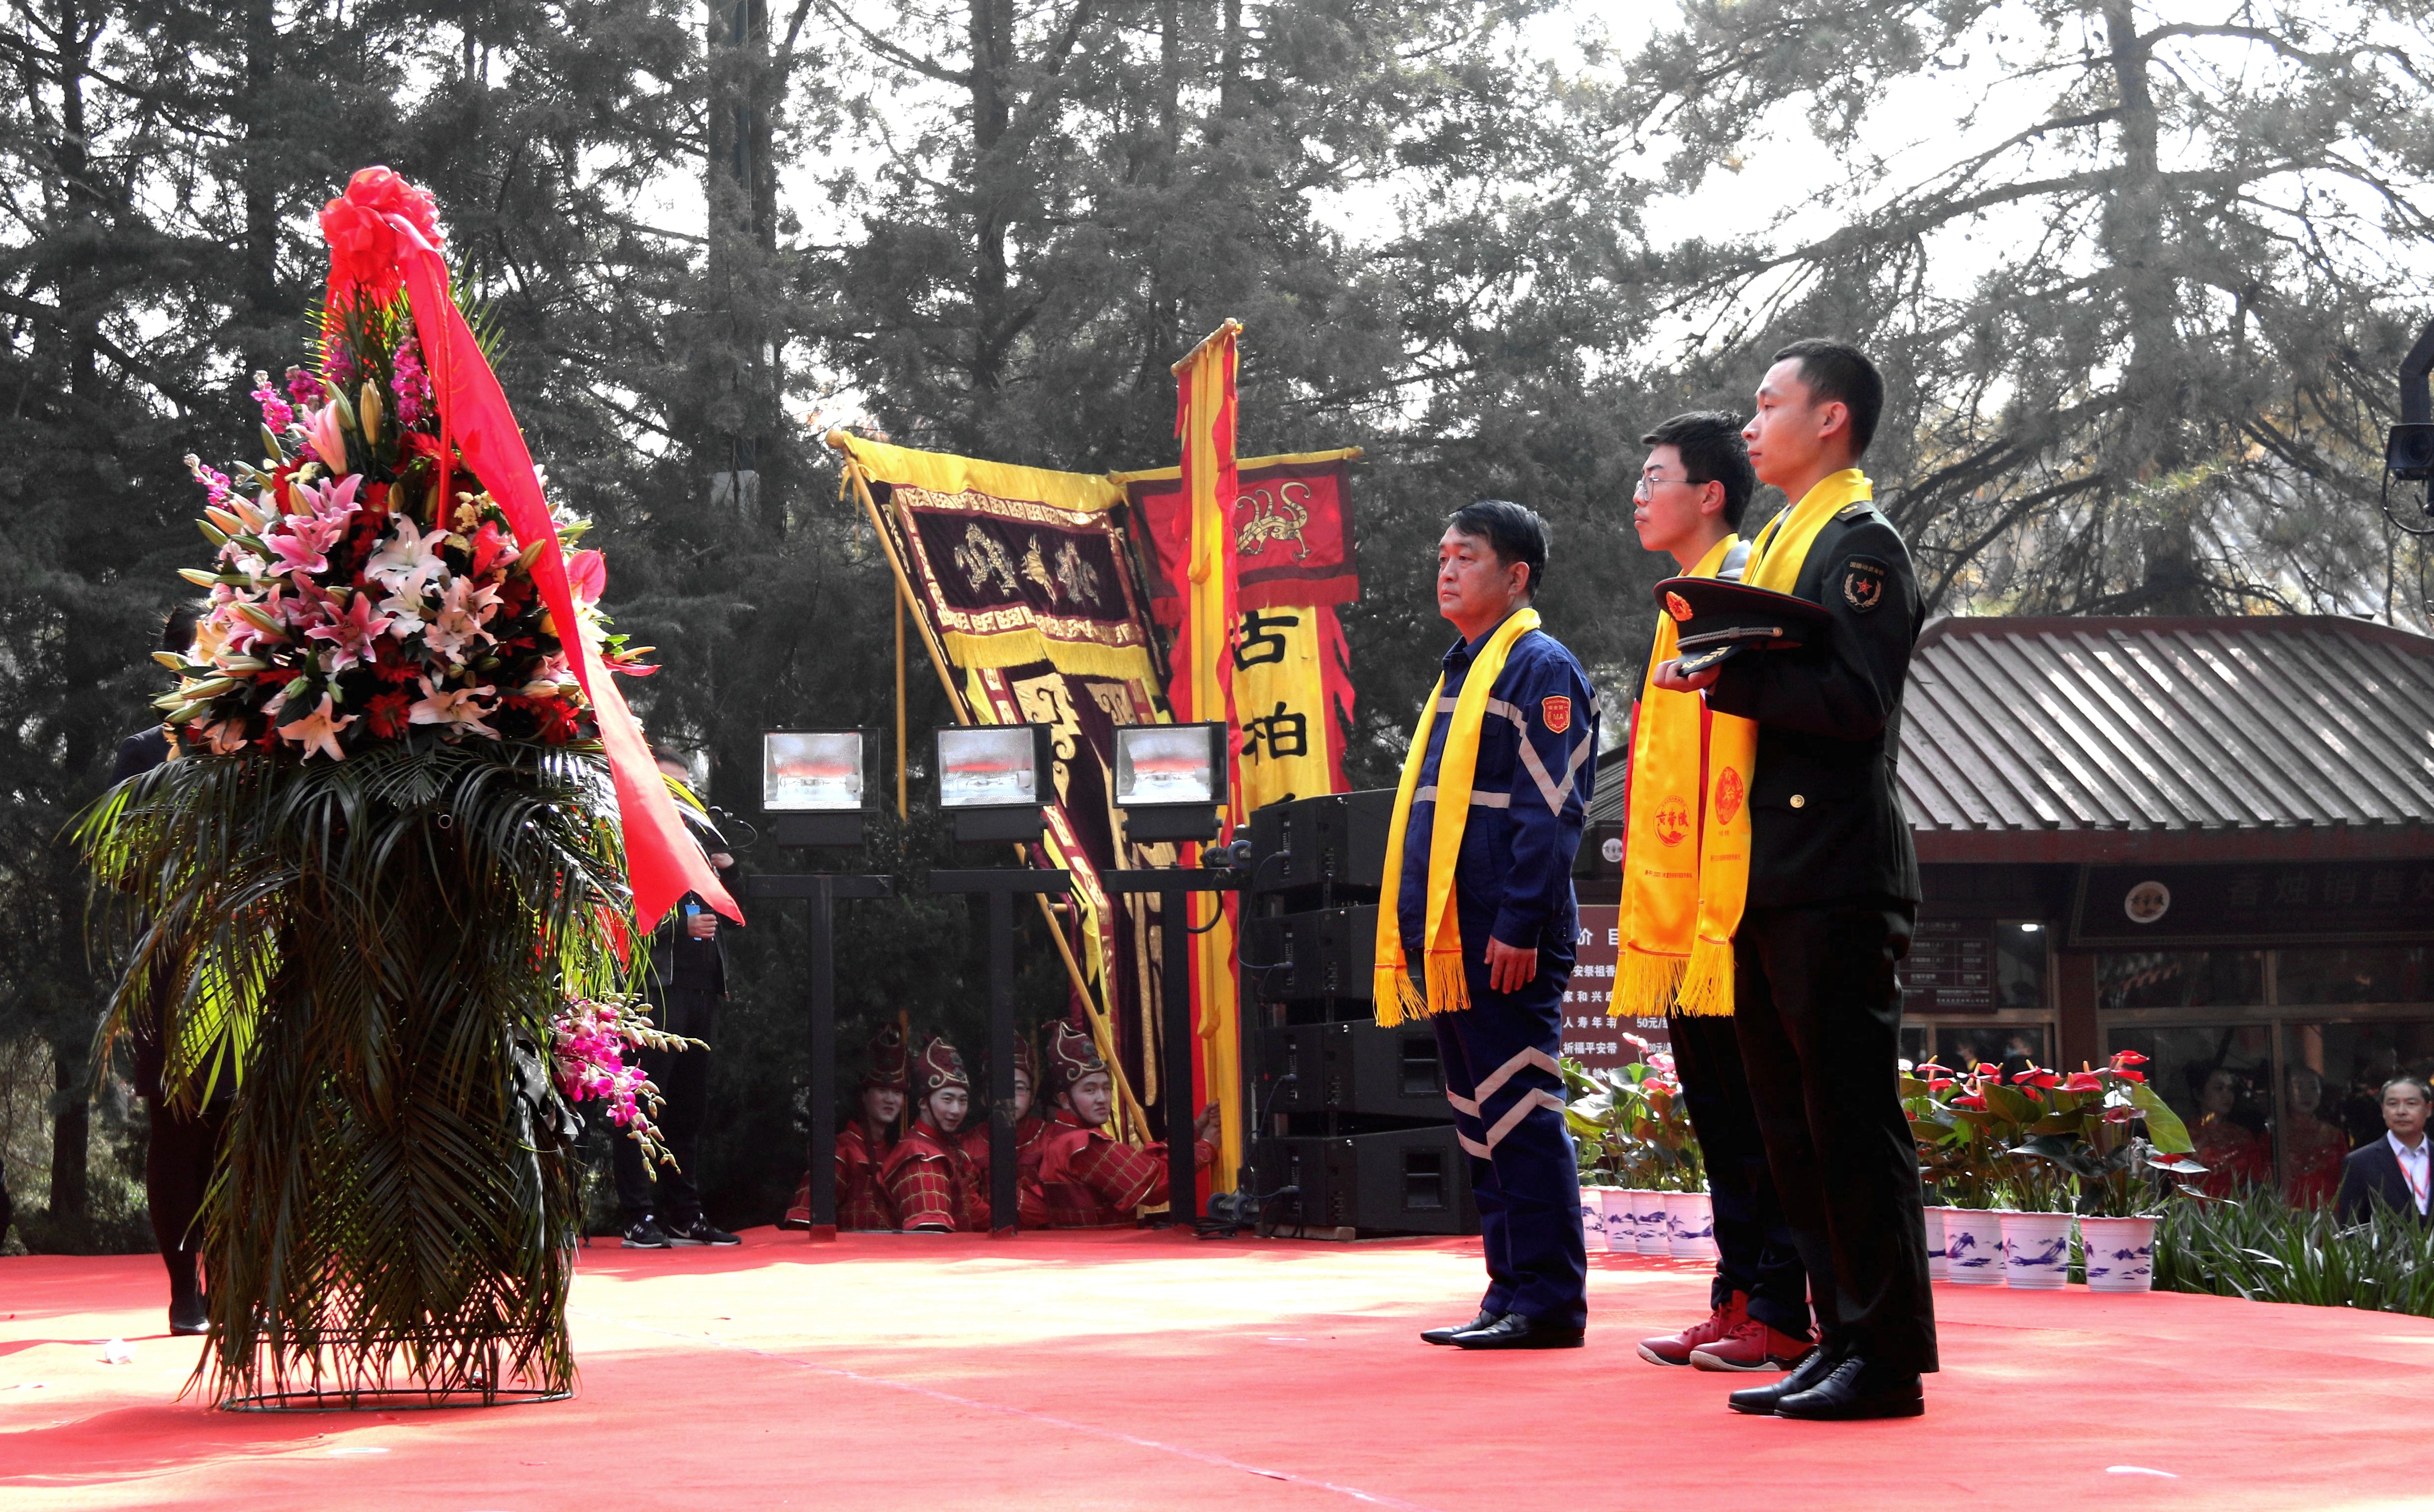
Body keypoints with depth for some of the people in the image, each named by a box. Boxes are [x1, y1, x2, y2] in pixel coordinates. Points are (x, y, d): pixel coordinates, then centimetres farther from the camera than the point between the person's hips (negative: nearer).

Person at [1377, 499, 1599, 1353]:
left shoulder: (1541, 668, -7)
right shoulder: (1461, 670, 21)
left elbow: (1550, 810, -15)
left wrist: (1521, 926, -20)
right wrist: (1418, 935, 18)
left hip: (1507, 944, -9)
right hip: (1452, 942, 9)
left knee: (1518, 1116, -8)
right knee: (1479, 1121, 10)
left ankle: (1548, 1302, -4)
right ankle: (1510, 1294, 15)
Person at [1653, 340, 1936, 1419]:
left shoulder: (1861, 543, -7)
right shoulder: (1783, 541, 21)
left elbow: (1857, 700, -18)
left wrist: (1729, 675, -16)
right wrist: (1716, 671, 4)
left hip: (1835, 883, -9)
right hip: (1772, 883, 9)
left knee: (1852, 1119, -7)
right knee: (1793, 1126, 10)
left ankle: (1888, 1358, -3)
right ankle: (1842, 1341, 16)